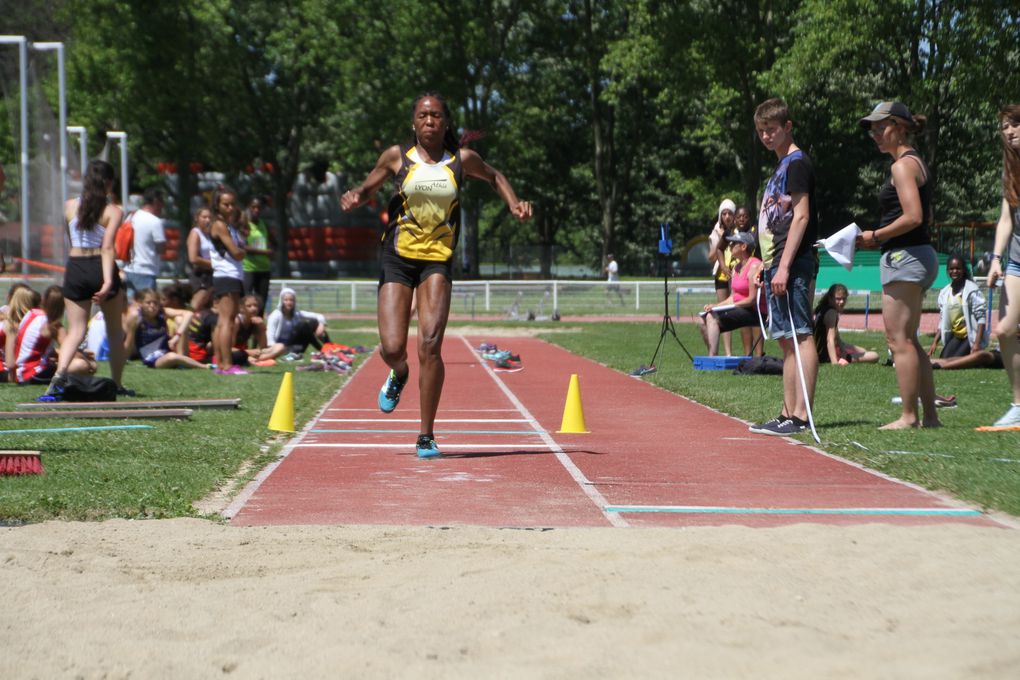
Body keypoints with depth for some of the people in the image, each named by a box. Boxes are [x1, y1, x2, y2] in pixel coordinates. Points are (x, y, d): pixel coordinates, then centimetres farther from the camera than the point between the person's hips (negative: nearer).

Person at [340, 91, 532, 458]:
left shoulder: (462, 160, 3)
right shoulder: (397, 157, 1)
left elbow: (493, 177, 22)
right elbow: (368, 187, 14)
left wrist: (514, 204, 6)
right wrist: (354, 196, -8)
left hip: (437, 261, 0)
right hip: (398, 258, 0)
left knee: (430, 344, -16)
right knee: (392, 348, -9)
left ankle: (426, 435, -5)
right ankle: (399, 375, 32)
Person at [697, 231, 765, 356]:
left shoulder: (754, 266, -15)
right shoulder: (736, 267, 14)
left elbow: (752, 300, -18)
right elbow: (734, 297, 14)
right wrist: (715, 305, -3)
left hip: (754, 312, -9)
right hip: (739, 308, 9)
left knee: (712, 317, -23)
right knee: (702, 320, -3)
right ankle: (712, 356, -1)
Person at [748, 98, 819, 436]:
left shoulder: (797, 162, -8)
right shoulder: (782, 167, 21)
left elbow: (801, 216, -16)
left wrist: (784, 266, -21)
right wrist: (766, 267, 21)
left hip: (792, 264, -10)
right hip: (776, 263, 10)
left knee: (798, 336, -12)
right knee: (786, 339, 10)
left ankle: (801, 415, -15)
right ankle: (789, 413, 13)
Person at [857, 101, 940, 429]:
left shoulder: (903, 165, -13)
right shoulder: (917, 163, 18)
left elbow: (912, 217, -22)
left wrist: (876, 236, -12)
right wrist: (881, 237, 13)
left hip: (904, 257, -11)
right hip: (919, 254, 11)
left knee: (899, 340, -7)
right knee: (909, 341, 13)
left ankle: (908, 417, -5)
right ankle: (930, 414, 14)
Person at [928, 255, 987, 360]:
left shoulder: (971, 290, -15)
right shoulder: (944, 293, 3)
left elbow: (981, 318, -17)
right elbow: (942, 321, 9)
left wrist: (977, 343, -24)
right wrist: (935, 343, 1)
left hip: (971, 335, -6)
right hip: (956, 336, 6)